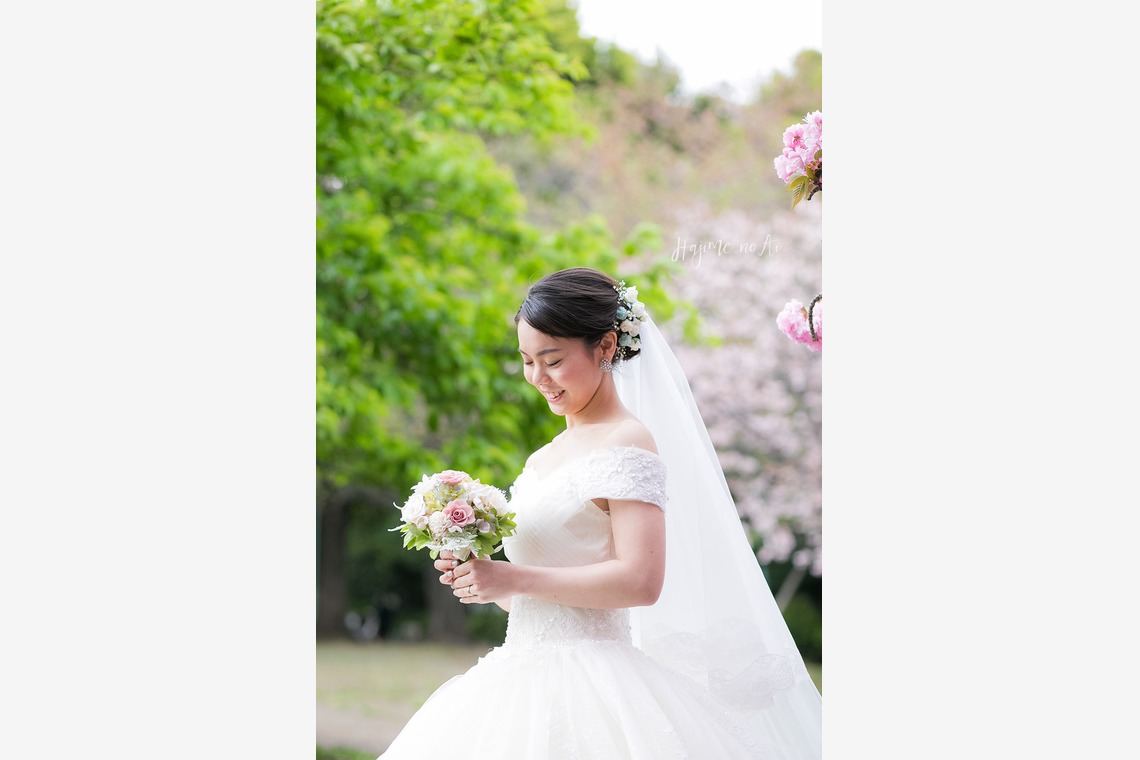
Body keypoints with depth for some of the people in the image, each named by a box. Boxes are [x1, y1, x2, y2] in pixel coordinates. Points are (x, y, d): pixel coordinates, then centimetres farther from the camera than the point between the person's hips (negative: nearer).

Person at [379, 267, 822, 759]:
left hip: (587, 690, -8)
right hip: (527, 677, 8)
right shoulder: (543, 459, 17)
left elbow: (641, 581, -20)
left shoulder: (628, 443, -8)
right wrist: (479, 577, 1)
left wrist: (513, 579, -17)